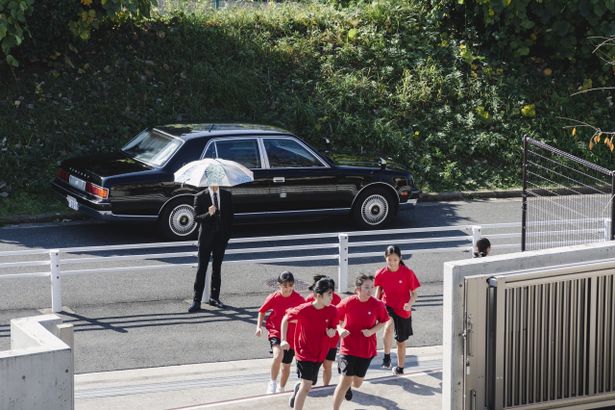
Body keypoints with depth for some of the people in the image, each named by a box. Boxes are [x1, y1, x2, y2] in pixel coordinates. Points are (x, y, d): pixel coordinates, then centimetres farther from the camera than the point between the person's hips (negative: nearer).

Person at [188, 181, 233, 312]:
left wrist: (227, 234, 2)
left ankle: (214, 298, 21)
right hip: (206, 236, -3)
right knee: (201, 269, -4)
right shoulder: (200, 197, -5)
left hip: (221, 237, 3)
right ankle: (197, 301, -4)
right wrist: (208, 214, -27)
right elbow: (196, 217, -9)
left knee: (217, 268, 11)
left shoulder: (227, 196, 5)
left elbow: (230, 216, 9)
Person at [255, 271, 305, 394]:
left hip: (291, 336, 2)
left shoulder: (299, 299, -10)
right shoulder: (273, 298, -9)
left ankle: (281, 388, 38)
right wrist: (259, 326, -4)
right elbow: (262, 311, 6)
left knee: (286, 365, 13)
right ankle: (272, 383, -9)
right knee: (278, 355, -30)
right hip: (275, 332, -2)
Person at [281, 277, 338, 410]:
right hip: (304, 352, -5)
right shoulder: (303, 310, -21)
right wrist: (284, 340, -9)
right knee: (306, 386, -15)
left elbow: (334, 327, 5)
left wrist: (332, 331, -19)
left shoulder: (332, 311, -11)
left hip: (320, 353, 5)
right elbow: (286, 319, -5)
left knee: (310, 382, 20)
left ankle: (298, 388, 56)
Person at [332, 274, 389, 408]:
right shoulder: (347, 303, -15)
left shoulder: (378, 305, -13)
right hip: (349, 348, -3)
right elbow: (335, 319, 1)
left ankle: (348, 387, 56)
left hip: (367, 349, 3)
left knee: (357, 383, 17)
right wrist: (340, 329, -18)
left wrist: (372, 331, -14)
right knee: (345, 381, -9)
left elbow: (383, 321, 4)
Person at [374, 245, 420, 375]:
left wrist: (410, 304, -26)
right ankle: (386, 355, -20)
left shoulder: (407, 273, -12)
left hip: (403, 310, 0)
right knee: (389, 325, -35)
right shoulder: (381, 274, -6)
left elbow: (414, 293, -6)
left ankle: (400, 368, 35)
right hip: (387, 307, 0)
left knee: (401, 341, 13)